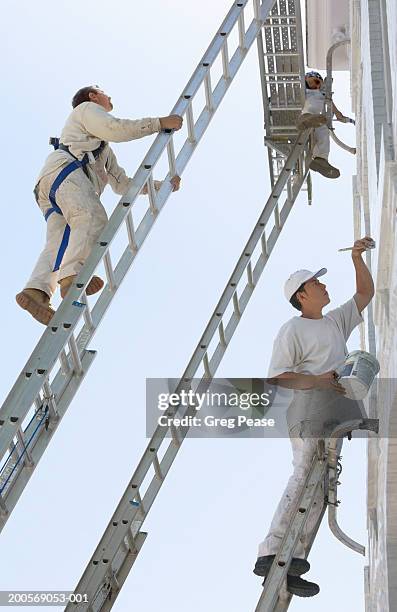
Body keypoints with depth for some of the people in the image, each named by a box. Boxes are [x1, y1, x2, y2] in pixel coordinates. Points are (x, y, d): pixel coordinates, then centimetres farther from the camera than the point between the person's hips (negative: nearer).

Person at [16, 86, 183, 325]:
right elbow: (115, 129, 2)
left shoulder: (105, 150, 46)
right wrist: (159, 123, 3)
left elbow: (123, 184, 41)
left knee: (60, 244, -15)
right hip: (64, 168, -9)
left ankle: (36, 290, -38)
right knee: (93, 218, -32)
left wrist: (162, 186, 36)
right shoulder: (86, 109, 22)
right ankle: (72, 275, -55)